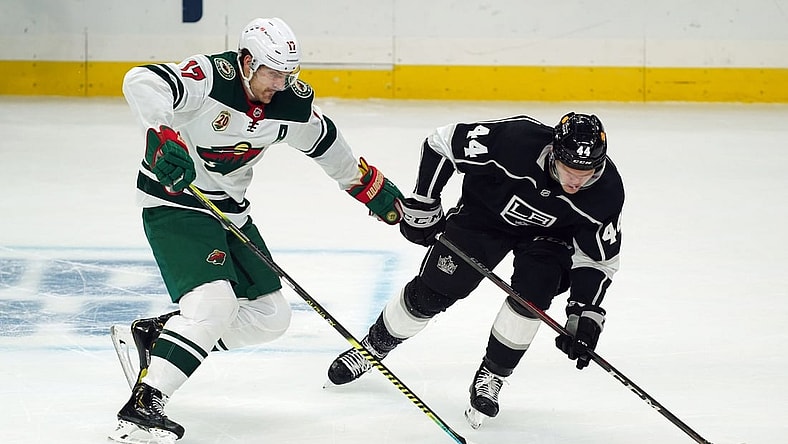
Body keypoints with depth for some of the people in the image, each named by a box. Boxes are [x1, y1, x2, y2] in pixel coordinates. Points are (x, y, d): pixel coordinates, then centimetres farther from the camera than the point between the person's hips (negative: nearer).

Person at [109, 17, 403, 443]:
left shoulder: (292, 101, -4)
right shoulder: (211, 76, -24)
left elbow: (325, 141, 16)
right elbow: (141, 82, -39)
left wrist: (369, 185, 21)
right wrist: (163, 136, -52)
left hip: (229, 210, 8)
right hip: (174, 202, -8)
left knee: (270, 317, 8)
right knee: (213, 304, -26)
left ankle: (156, 334, 18)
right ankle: (141, 407, -27)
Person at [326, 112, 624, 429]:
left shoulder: (606, 191, -30)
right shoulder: (516, 139, -37)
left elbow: (598, 259, -16)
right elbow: (441, 143, -23)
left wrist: (585, 315, -26)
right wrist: (422, 206, -17)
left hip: (549, 234, 1)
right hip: (486, 211, -1)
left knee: (533, 289, -25)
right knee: (432, 290, -3)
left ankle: (490, 377, -6)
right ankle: (373, 347, 23)